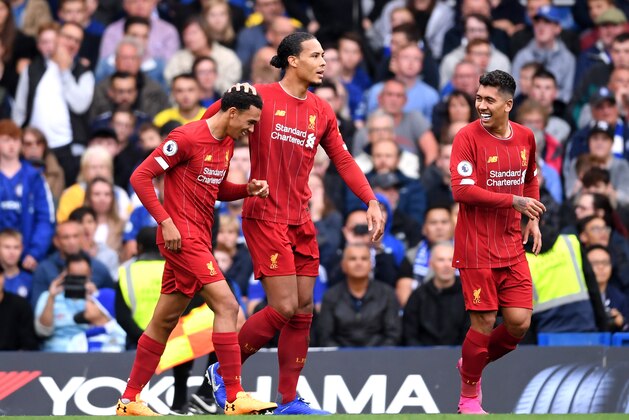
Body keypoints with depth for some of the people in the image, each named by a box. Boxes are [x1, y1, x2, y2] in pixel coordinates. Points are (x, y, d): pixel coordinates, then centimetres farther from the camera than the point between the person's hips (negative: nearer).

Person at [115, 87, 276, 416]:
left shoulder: (227, 143, 13)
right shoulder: (187, 138, -13)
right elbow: (140, 177, -13)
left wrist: (248, 189, 5)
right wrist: (166, 222, -18)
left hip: (198, 239, 9)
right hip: (182, 237, -9)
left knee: (164, 320, 12)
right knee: (227, 305, -15)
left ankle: (129, 400, 17)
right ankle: (234, 398, -15)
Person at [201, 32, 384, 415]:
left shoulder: (322, 111, 9)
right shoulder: (260, 97, -7)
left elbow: (343, 160, 13)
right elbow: (208, 125, -2)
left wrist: (371, 202, 3)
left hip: (301, 221, 7)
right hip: (265, 217, -7)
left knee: (304, 311, 5)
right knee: (284, 308, -12)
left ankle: (289, 401, 12)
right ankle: (224, 371, 7)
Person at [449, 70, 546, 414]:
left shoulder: (525, 137, 6)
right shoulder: (468, 137, -11)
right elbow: (462, 190, -20)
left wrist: (533, 219, 11)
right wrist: (514, 201, -21)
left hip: (512, 247, 5)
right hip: (477, 248, -5)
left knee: (519, 322, -1)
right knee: (484, 323, -5)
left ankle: (473, 364, 27)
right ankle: (469, 395, 15)